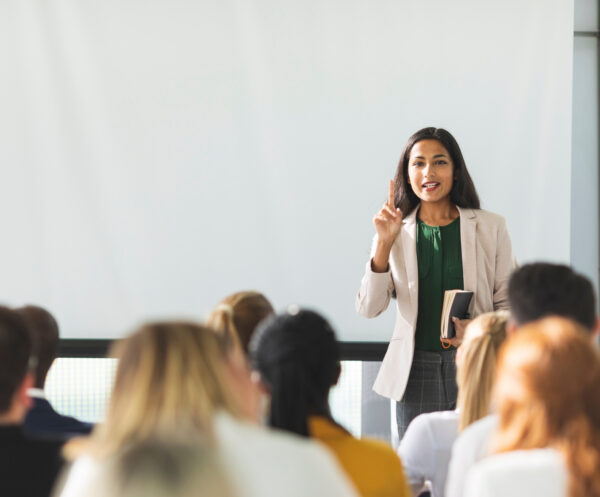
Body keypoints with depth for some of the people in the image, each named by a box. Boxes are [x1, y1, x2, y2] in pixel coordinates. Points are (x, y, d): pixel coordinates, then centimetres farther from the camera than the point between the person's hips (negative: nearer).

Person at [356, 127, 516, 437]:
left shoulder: (490, 228, 5)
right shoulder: (397, 232, 7)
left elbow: (509, 302, 8)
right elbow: (368, 308, -1)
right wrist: (385, 243, -10)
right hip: (415, 373, 1)